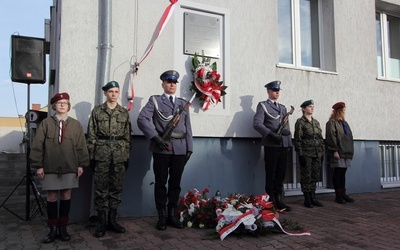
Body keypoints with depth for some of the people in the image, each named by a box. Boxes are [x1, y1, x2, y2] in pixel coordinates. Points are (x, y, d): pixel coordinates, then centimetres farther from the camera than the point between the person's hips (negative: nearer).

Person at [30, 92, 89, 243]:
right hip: (50, 167, -1)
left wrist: (81, 164, 0)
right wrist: (38, 165, -3)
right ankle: (53, 229, 17)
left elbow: (81, 146, 5)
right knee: (52, 197, 5)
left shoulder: (76, 124, 4)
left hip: (70, 167, 1)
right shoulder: (46, 123, 1)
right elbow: (37, 145, 1)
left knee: (66, 196, 8)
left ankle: (63, 228, 20)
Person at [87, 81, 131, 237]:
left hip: (119, 154, 2)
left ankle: (112, 220, 19)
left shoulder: (124, 112, 10)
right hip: (102, 153, -2)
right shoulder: (97, 111, 4)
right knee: (101, 188, 1)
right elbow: (91, 135, 1)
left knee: (117, 187, 7)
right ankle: (101, 222, 11)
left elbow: (127, 136, 10)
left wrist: (127, 155, 7)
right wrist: (91, 155, -4)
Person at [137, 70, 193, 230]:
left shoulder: (183, 104, 17)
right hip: (162, 148, -3)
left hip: (180, 149, 3)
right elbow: (142, 119, -7)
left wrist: (189, 148, 6)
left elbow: (188, 127, 14)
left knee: (175, 183, 9)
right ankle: (162, 217, 16)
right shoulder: (155, 101, 7)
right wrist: (155, 137, -18)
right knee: (161, 183, 5)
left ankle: (172, 216, 20)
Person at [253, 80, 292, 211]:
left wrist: (284, 131, -3)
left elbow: (287, 127, 19)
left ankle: (279, 200, 17)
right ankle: (271, 201, 8)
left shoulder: (283, 107, 21)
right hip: (271, 146, -5)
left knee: (281, 175, 8)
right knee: (271, 175, 0)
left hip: (284, 145, 6)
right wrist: (272, 134, -20)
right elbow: (257, 124, -11)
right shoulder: (262, 105, 2)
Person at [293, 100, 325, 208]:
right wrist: (300, 155, -14)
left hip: (317, 154, 6)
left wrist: (322, 153, 10)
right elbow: (297, 139, -9)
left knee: (315, 176, 8)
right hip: (306, 154, -6)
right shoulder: (300, 122, -4)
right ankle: (307, 199, 8)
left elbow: (321, 139, 16)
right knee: (306, 177, -1)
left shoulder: (316, 122, 14)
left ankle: (313, 198, 18)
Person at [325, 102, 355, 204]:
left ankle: (343, 194, 17)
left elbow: (349, 137, 22)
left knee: (343, 173, 11)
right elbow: (331, 137, -13)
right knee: (337, 173, -2)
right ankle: (338, 195, 4)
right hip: (338, 153, -7)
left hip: (346, 153, 7)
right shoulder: (332, 122, -5)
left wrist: (351, 151, 16)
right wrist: (335, 151, -19)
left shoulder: (344, 123, 20)